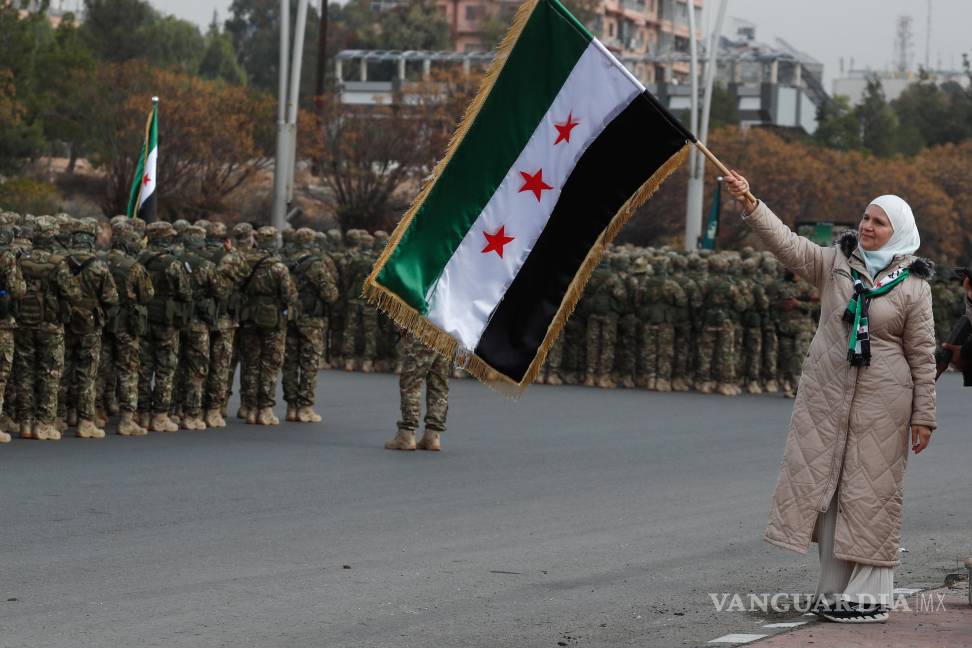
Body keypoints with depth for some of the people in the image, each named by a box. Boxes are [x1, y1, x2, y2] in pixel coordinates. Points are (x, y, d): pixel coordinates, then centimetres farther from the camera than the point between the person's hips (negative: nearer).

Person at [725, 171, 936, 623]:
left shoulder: (913, 286, -3)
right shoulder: (835, 264, 4)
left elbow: (922, 356, -1)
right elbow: (787, 243, -7)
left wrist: (923, 416, -2)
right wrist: (750, 205, -22)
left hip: (881, 401, -4)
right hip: (824, 395, 4)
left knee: (870, 493, -2)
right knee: (822, 485, 5)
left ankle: (869, 595, 4)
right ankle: (834, 589, 13)